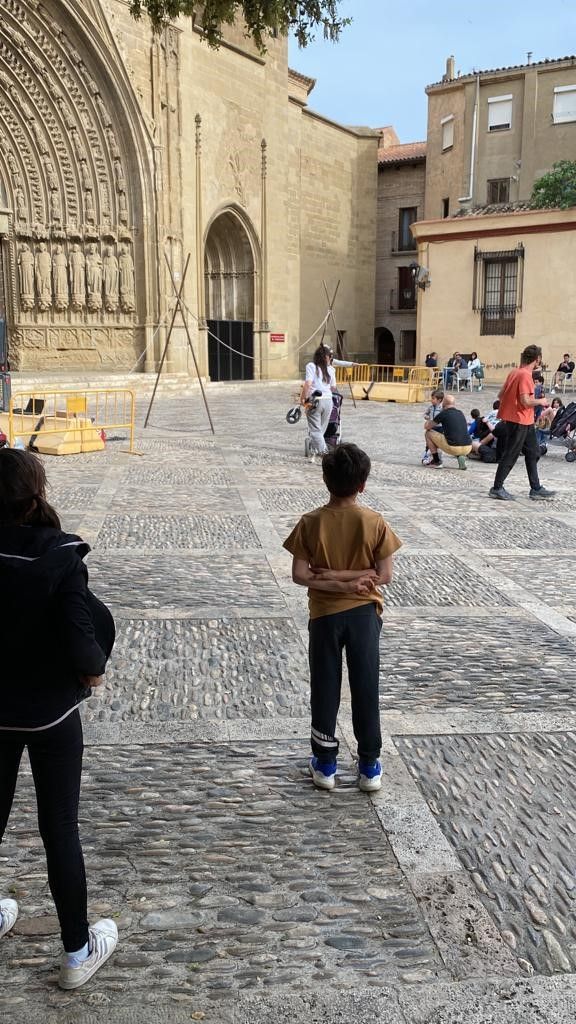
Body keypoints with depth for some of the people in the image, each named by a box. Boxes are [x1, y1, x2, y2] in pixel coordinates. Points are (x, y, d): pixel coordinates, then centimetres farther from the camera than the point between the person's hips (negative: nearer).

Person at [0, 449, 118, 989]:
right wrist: (95, 667, -3)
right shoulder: (59, 556, -23)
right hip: (50, 712, -4)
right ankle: (78, 950, 25)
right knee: (60, 828, 10)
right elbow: (81, 644, -25)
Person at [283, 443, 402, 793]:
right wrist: (351, 578, -10)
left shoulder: (311, 522, -10)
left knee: (325, 688, 12)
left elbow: (300, 574, -12)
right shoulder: (375, 522, -11)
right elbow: (385, 575, -11)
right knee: (366, 688, 10)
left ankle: (325, 763, 22)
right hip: (364, 613, 0)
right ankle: (370, 766, 20)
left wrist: (333, 579, -10)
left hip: (325, 615, 0)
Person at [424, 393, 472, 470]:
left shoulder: (443, 413, 1)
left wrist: (430, 421, 36)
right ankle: (461, 456, 13)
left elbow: (427, 426, 12)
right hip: (468, 449, 5)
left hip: (453, 448, -5)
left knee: (428, 433, 13)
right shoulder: (461, 413, 17)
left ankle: (436, 461, 17)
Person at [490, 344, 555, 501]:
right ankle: (497, 489, 7)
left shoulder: (514, 372, 8)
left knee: (533, 452, 13)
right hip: (519, 421, -10)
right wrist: (541, 401, -8)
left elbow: (501, 395, 11)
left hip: (525, 422, 10)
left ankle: (536, 489, 18)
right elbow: (526, 401, -25)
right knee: (510, 455, -1)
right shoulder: (525, 375, -19)